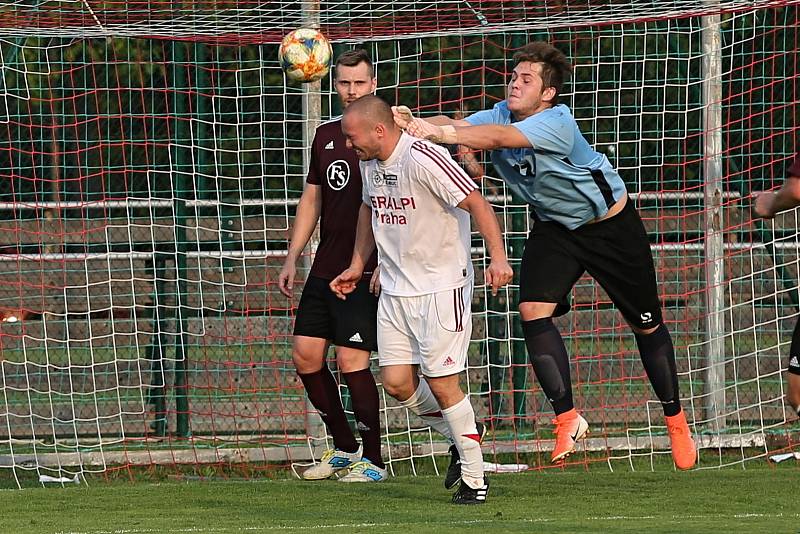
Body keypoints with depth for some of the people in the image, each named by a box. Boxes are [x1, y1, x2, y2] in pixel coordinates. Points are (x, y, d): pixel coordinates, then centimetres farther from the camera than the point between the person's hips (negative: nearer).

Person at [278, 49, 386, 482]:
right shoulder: (326, 136, 14)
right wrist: (292, 259, 15)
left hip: (365, 270, -7)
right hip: (325, 266, 7)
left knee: (351, 360, -10)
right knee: (306, 354, 5)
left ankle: (373, 460, 1)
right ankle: (344, 447, 20)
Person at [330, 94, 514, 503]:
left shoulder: (424, 159, -21)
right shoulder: (368, 163, 5)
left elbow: (476, 204, -21)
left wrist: (498, 257, -31)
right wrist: (357, 266, 27)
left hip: (441, 286, -8)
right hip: (395, 289, 8)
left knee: (442, 384, -8)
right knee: (396, 383, 0)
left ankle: (474, 478, 5)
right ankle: (462, 438, 23)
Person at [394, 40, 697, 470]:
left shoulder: (556, 123, -33)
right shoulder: (501, 114, -14)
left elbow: (499, 137, -49)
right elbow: (458, 126, -30)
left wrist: (440, 133, -62)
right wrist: (415, 123, -51)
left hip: (610, 224, -5)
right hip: (554, 227, 5)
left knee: (645, 324, 7)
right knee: (533, 310, -17)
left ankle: (675, 419, 27)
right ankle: (567, 418, -8)